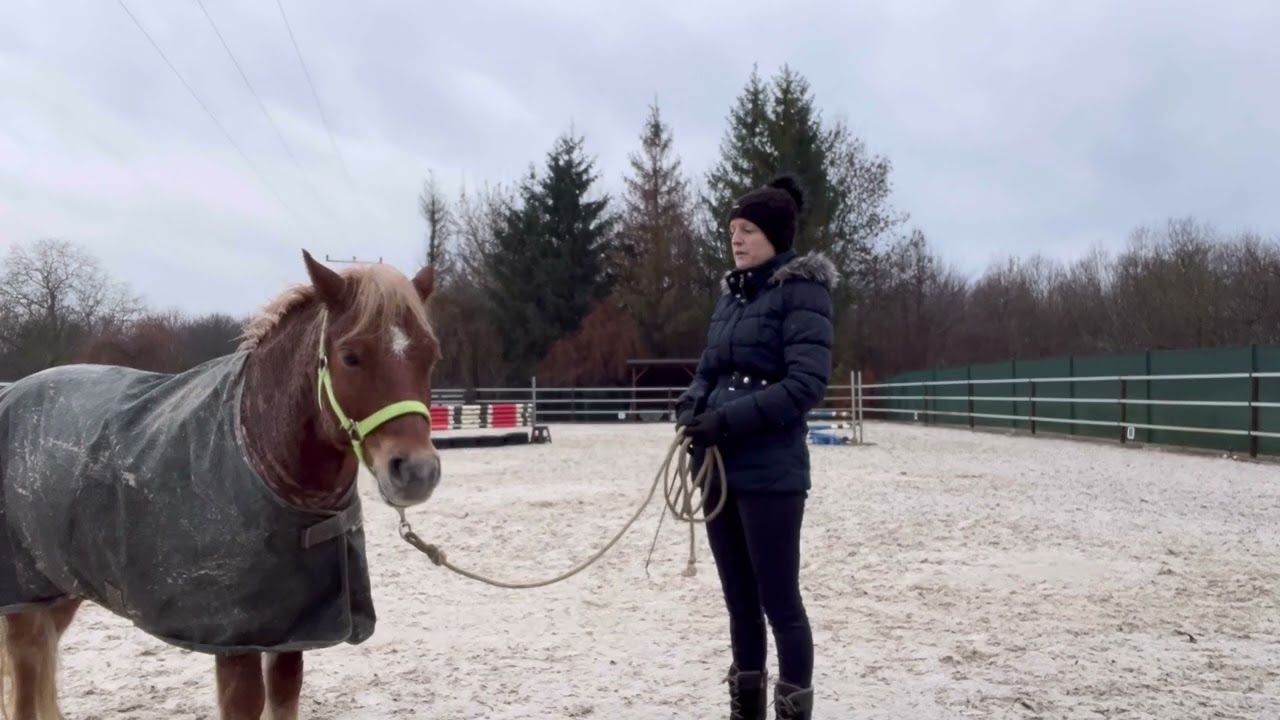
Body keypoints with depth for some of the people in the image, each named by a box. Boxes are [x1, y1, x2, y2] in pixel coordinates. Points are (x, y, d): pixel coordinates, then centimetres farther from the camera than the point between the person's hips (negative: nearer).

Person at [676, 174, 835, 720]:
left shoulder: (802, 290, -8)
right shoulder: (732, 293, 14)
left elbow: (806, 383, -18)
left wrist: (730, 420, -22)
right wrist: (690, 408, -4)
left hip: (769, 472, -7)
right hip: (718, 467, 8)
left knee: (779, 602, 0)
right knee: (739, 599, 16)